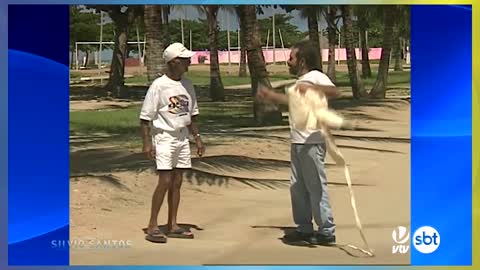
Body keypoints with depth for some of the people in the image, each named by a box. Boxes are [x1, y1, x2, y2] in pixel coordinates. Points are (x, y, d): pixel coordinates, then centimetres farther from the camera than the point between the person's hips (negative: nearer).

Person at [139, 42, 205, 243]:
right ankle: (152, 227, -3)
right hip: (164, 137, -7)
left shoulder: (187, 85, 9)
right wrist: (147, 143, -17)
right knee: (165, 181, -11)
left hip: (182, 137, 7)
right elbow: (145, 117, -11)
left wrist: (197, 138, 14)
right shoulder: (159, 86, -12)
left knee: (177, 182, 7)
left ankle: (172, 226, 14)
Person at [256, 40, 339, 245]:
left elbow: (334, 91, -31)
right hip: (297, 143, 10)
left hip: (312, 143, -10)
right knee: (297, 187, 14)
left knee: (316, 187, -5)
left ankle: (327, 231, 3)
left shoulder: (315, 77, -13)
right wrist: (270, 95, 36)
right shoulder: (300, 81, 17)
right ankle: (304, 229, 24)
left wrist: (311, 87, -43)